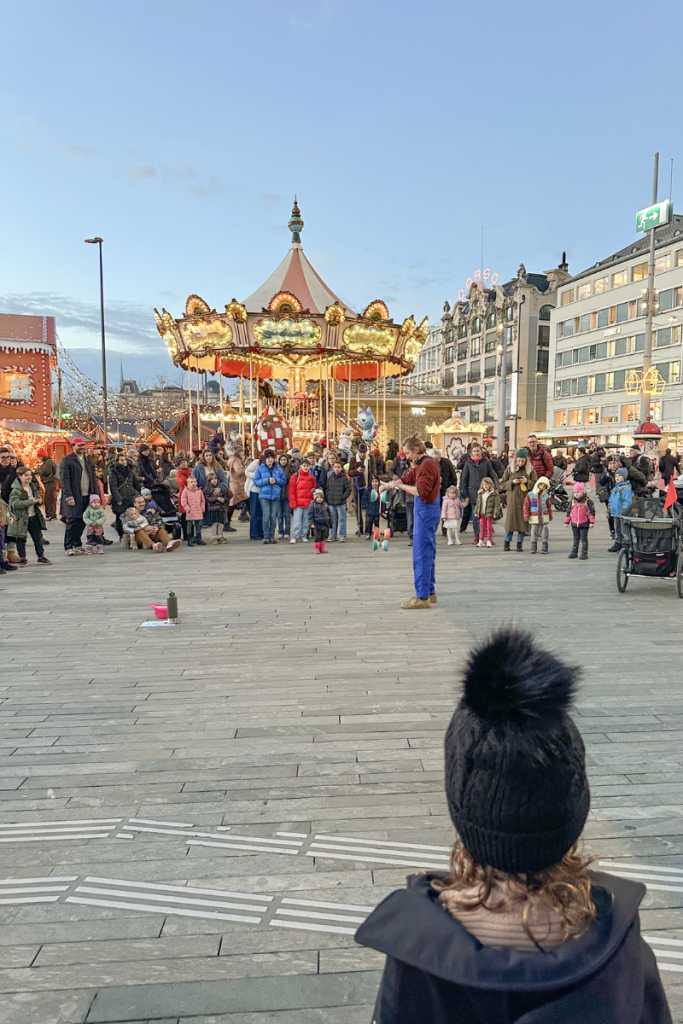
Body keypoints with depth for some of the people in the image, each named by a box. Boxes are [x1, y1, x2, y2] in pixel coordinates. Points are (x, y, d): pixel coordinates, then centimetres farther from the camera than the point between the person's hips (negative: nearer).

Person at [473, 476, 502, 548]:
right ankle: (481, 541, 16)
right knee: (482, 528, 9)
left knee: (489, 527, 0)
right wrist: (476, 512, 10)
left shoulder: (494, 494, -6)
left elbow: (497, 504, -9)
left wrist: (495, 513, -14)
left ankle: (489, 541, 5)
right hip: (481, 514, 5)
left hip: (489, 514, -5)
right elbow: (478, 503, 16)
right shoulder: (480, 494, 11)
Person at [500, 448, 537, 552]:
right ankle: (506, 543, 11)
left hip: (525, 499, 1)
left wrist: (526, 481, -11)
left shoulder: (530, 469, 6)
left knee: (523, 520, 1)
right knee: (510, 520, -1)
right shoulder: (509, 468, 6)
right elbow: (502, 484, 7)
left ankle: (520, 543, 12)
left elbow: (536, 484, 6)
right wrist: (512, 482, -10)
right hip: (512, 499, -1)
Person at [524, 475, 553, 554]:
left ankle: (544, 549, 13)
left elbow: (549, 506, 13)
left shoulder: (545, 495, 4)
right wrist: (526, 517, -6)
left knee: (544, 535, 4)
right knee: (534, 534, 5)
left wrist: (550, 516, 14)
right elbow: (526, 506, -2)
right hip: (534, 518, -2)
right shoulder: (530, 495, -3)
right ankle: (533, 548, 15)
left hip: (544, 518, 2)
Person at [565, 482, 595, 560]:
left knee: (584, 539, 0)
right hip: (574, 524, 4)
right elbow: (569, 511, 13)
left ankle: (584, 553, 5)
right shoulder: (573, 501, 6)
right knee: (576, 539, 14)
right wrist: (567, 521, 14)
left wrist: (592, 522, -10)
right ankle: (574, 552, 22)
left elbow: (592, 512, -6)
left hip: (584, 524, -4)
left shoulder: (588, 501, -6)